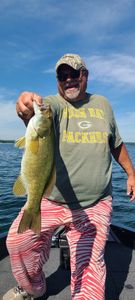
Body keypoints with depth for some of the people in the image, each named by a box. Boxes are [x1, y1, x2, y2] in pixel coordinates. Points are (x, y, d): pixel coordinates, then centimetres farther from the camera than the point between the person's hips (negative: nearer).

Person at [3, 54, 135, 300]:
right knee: (18, 241, -2)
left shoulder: (102, 104, 10)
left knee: (89, 265, -6)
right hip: (50, 200, 0)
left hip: (95, 206, 1)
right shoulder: (54, 103, -2)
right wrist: (28, 110, -51)